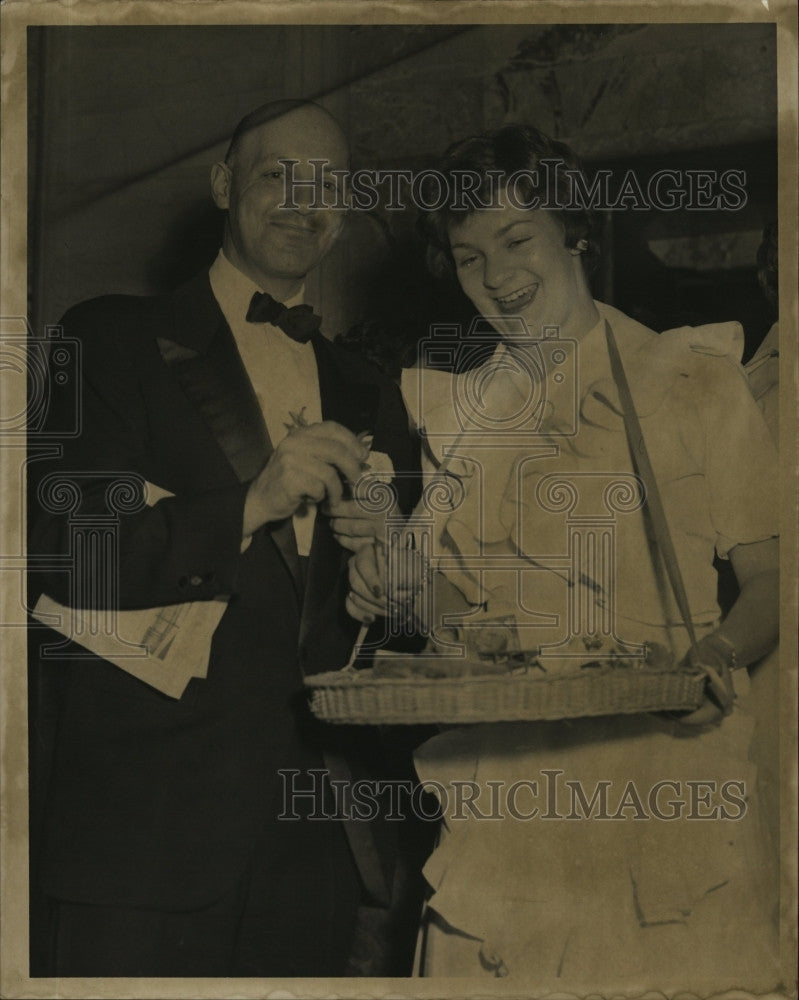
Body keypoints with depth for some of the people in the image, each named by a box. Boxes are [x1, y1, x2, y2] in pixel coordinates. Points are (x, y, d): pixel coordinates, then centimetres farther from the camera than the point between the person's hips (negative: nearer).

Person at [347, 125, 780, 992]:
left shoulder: (691, 378, 5)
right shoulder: (443, 409, 15)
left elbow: (770, 573, 1)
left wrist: (720, 654, -19)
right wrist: (386, 582, -3)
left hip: (661, 782, -2)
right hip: (488, 803, 3)